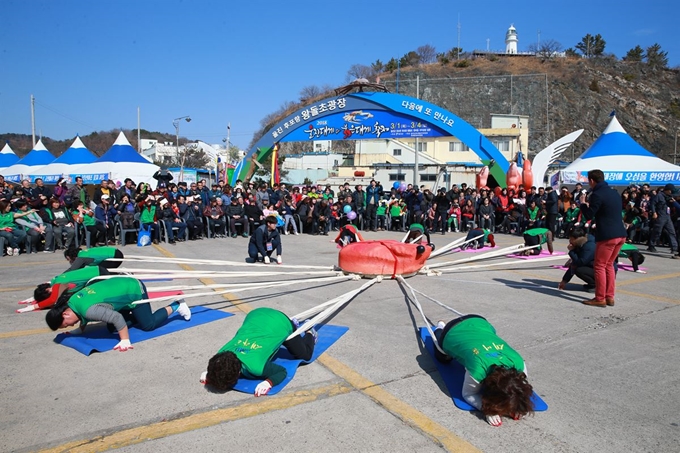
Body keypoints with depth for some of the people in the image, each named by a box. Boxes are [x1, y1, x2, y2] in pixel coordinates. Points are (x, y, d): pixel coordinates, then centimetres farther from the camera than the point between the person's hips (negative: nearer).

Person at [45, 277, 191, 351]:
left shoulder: (88, 310, -32)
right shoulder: (72, 300, -6)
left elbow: (116, 317, -35)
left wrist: (125, 341, -30)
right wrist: (82, 327, 18)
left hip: (134, 291, -9)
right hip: (124, 283, 9)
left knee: (148, 325, -2)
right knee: (112, 328, 11)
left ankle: (175, 306, 14)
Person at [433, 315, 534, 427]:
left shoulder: (518, 362, -36)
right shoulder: (478, 370, -47)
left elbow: (522, 384, -12)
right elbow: (468, 394, -25)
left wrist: (518, 405, -30)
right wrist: (488, 410, -41)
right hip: (453, 332, -3)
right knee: (443, 358, 32)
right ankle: (440, 328, 53)